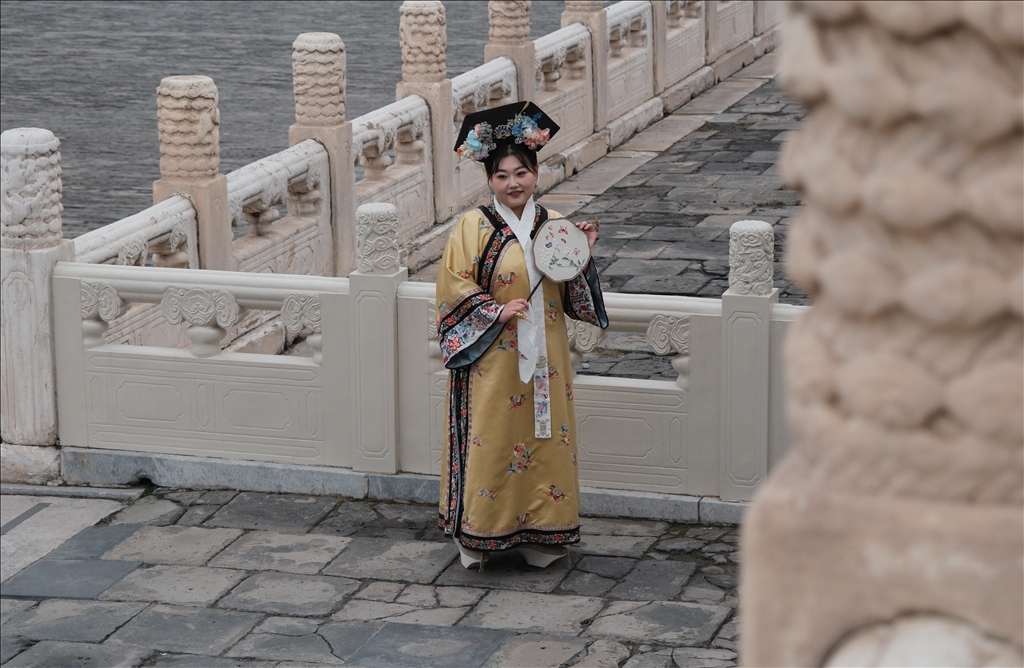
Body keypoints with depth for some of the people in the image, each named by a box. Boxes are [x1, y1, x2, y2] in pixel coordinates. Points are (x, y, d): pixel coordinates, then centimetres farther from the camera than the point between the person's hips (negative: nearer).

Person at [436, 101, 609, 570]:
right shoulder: (474, 226, -5)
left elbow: (571, 295, 11)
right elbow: (454, 286, -6)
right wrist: (497, 310, -15)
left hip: (543, 358, 4)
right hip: (491, 359, -4)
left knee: (543, 442, 6)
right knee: (490, 445, -2)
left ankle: (539, 536, 16)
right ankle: (477, 537, 9)